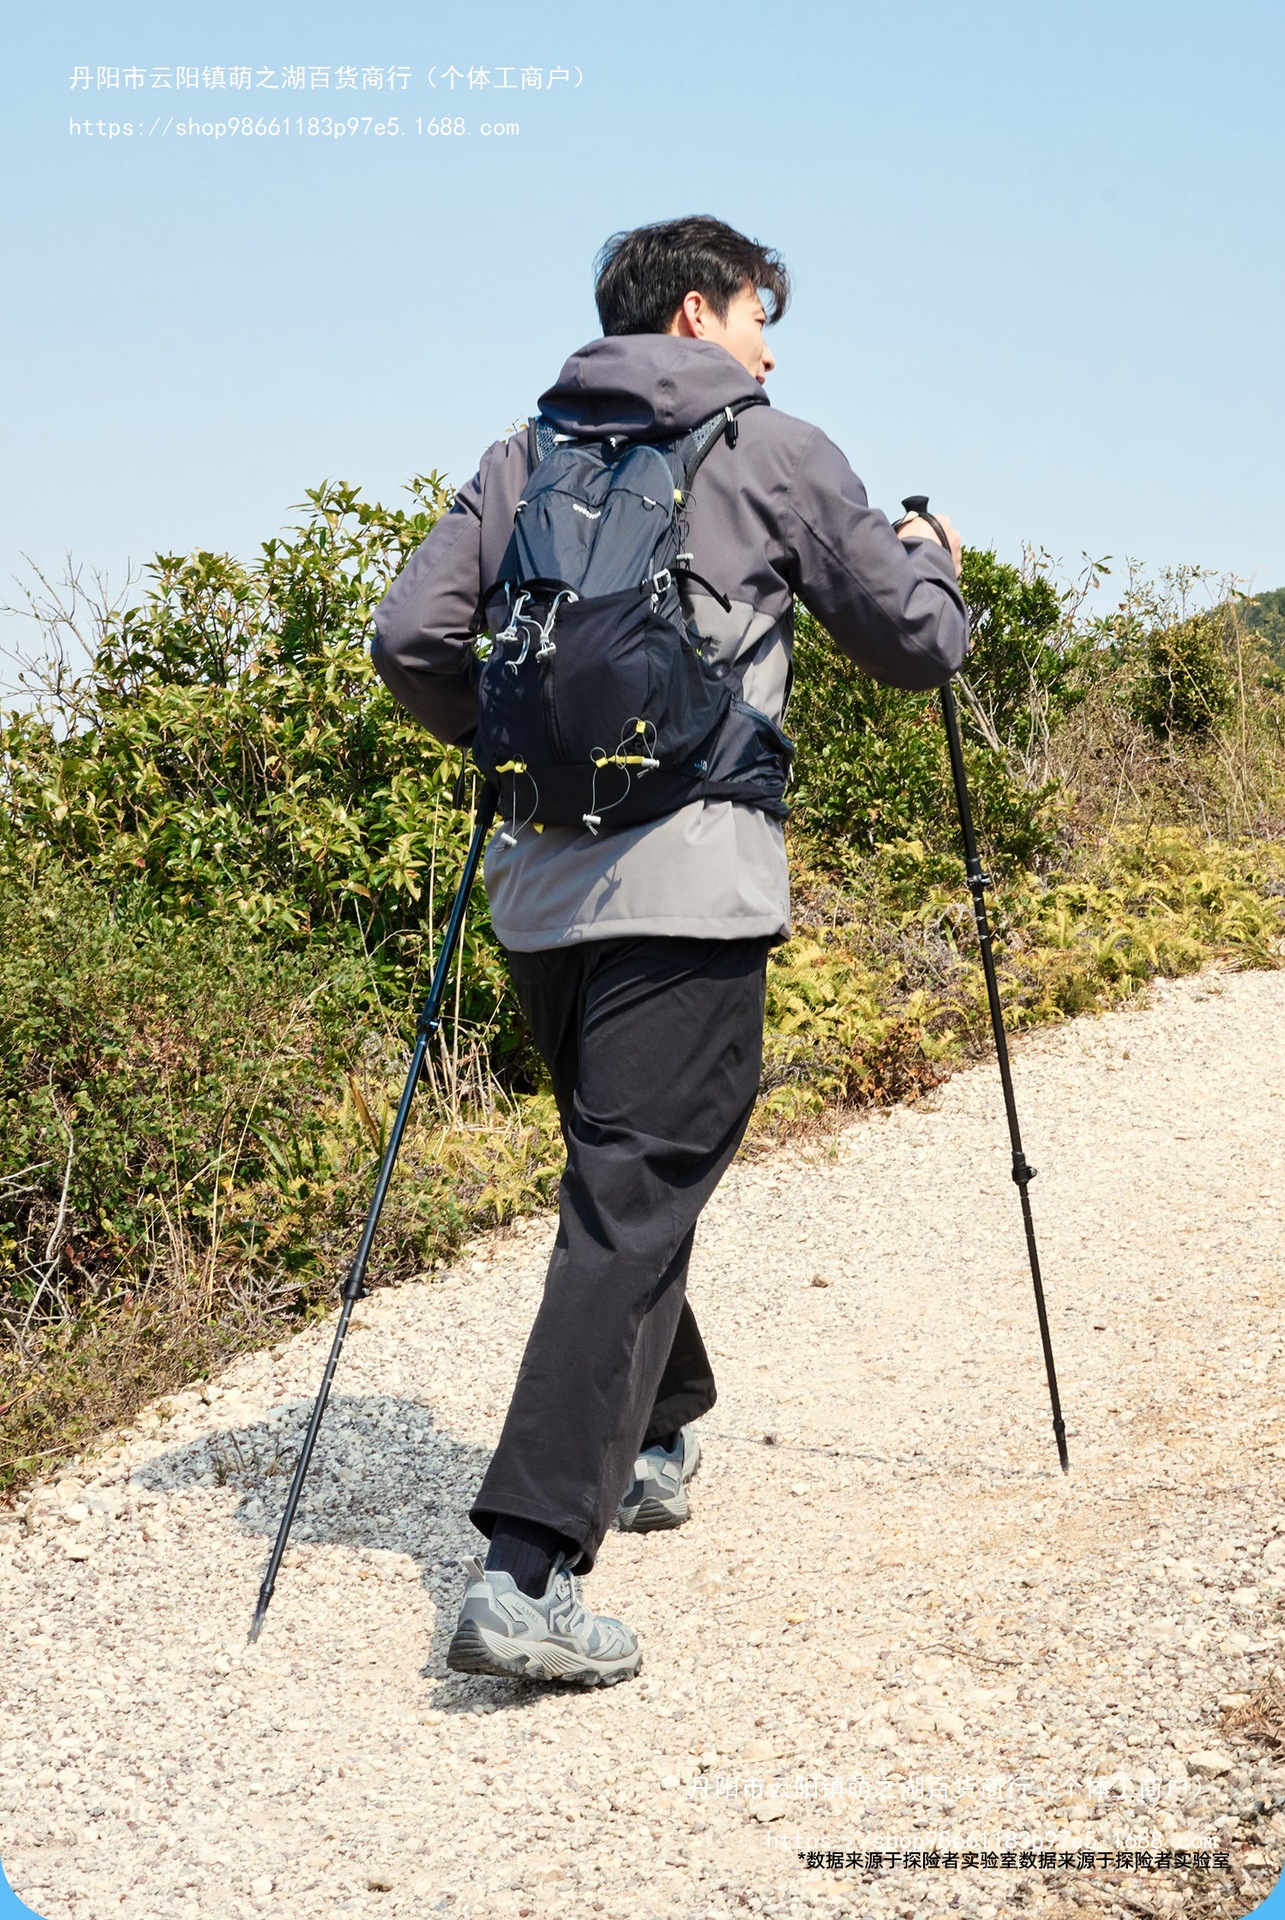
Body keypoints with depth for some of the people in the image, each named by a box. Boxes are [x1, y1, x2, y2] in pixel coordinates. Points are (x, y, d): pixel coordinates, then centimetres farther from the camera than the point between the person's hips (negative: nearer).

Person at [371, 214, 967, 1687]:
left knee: (625, 1171, 24)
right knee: (633, 1204, -9)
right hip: (690, 887, -5)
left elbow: (411, 638, 7)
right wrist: (928, 558, 30)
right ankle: (527, 1572, -18)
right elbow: (917, 644, 8)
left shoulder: (522, 457, 15)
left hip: (538, 885, 6)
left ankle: (653, 1441, 39)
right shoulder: (776, 454, 4)